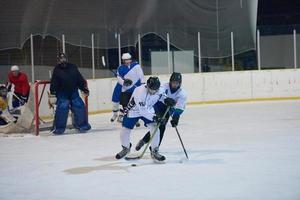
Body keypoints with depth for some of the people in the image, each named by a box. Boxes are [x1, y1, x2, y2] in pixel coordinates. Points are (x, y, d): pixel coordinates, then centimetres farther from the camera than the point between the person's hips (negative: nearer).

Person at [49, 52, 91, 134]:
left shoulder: (73, 68, 3)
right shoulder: (57, 70, -6)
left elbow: (80, 79, 9)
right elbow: (53, 83, -9)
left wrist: (84, 88, 9)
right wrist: (52, 94, -15)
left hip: (73, 92, 3)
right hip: (62, 94, -3)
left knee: (80, 107, -2)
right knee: (62, 109, -15)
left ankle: (82, 125, 13)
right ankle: (58, 127, -5)